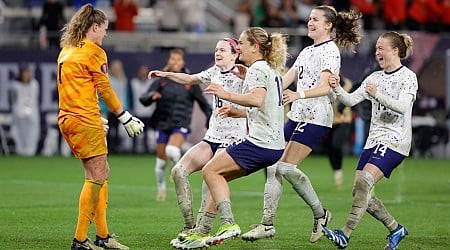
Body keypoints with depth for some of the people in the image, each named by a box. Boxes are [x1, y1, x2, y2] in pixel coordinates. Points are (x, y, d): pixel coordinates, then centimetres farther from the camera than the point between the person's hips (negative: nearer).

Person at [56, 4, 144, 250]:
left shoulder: (66, 50, 17)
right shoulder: (94, 52, -8)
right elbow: (105, 90, -7)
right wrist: (126, 119, 1)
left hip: (68, 118, 9)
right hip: (84, 121, -9)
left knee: (100, 174, 14)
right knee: (97, 176, -7)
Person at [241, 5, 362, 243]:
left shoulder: (330, 50, -8)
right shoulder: (306, 52, 20)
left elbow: (324, 87, -21)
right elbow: (284, 81, 20)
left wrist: (298, 95, -36)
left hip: (315, 117, -9)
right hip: (296, 116, 9)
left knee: (287, 168, -16)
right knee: (273, 166, 0)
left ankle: (320, 214, -1)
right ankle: (267, 223, 2)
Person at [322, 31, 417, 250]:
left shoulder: (408, 77, -4)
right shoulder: (375, 77, 16)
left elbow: (402, 107, -20)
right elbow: (351, 100, 10)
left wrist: (378, 95, -33)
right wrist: (337, 88, -10)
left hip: (395, 140, -8)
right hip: (374, 139, 8)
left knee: (363, 182, -23)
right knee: (358, 191, 1)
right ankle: (395, 229, 18)